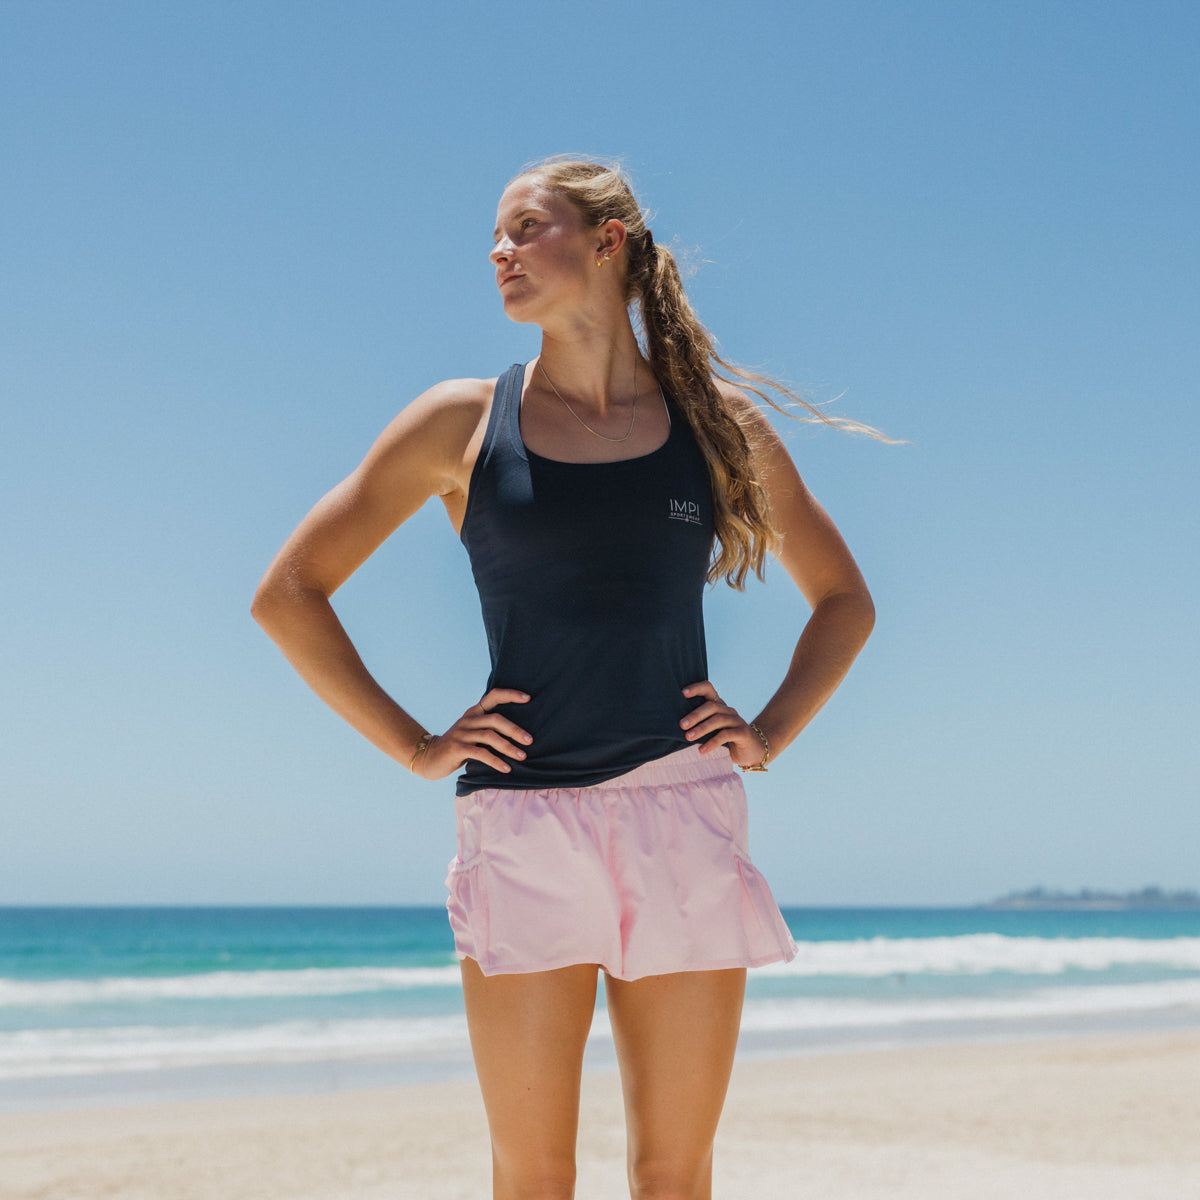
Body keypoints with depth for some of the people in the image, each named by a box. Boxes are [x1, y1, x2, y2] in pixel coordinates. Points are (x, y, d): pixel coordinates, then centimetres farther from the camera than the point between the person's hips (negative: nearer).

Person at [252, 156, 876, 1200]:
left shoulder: (721, 423, 7)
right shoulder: (463, 422, 5)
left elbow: (844, 601, 20)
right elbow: (287, 594, 8)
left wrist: (771, 734, 5)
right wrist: (412, 746, 0)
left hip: (682, 813, 1)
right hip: (520, 821, -1)